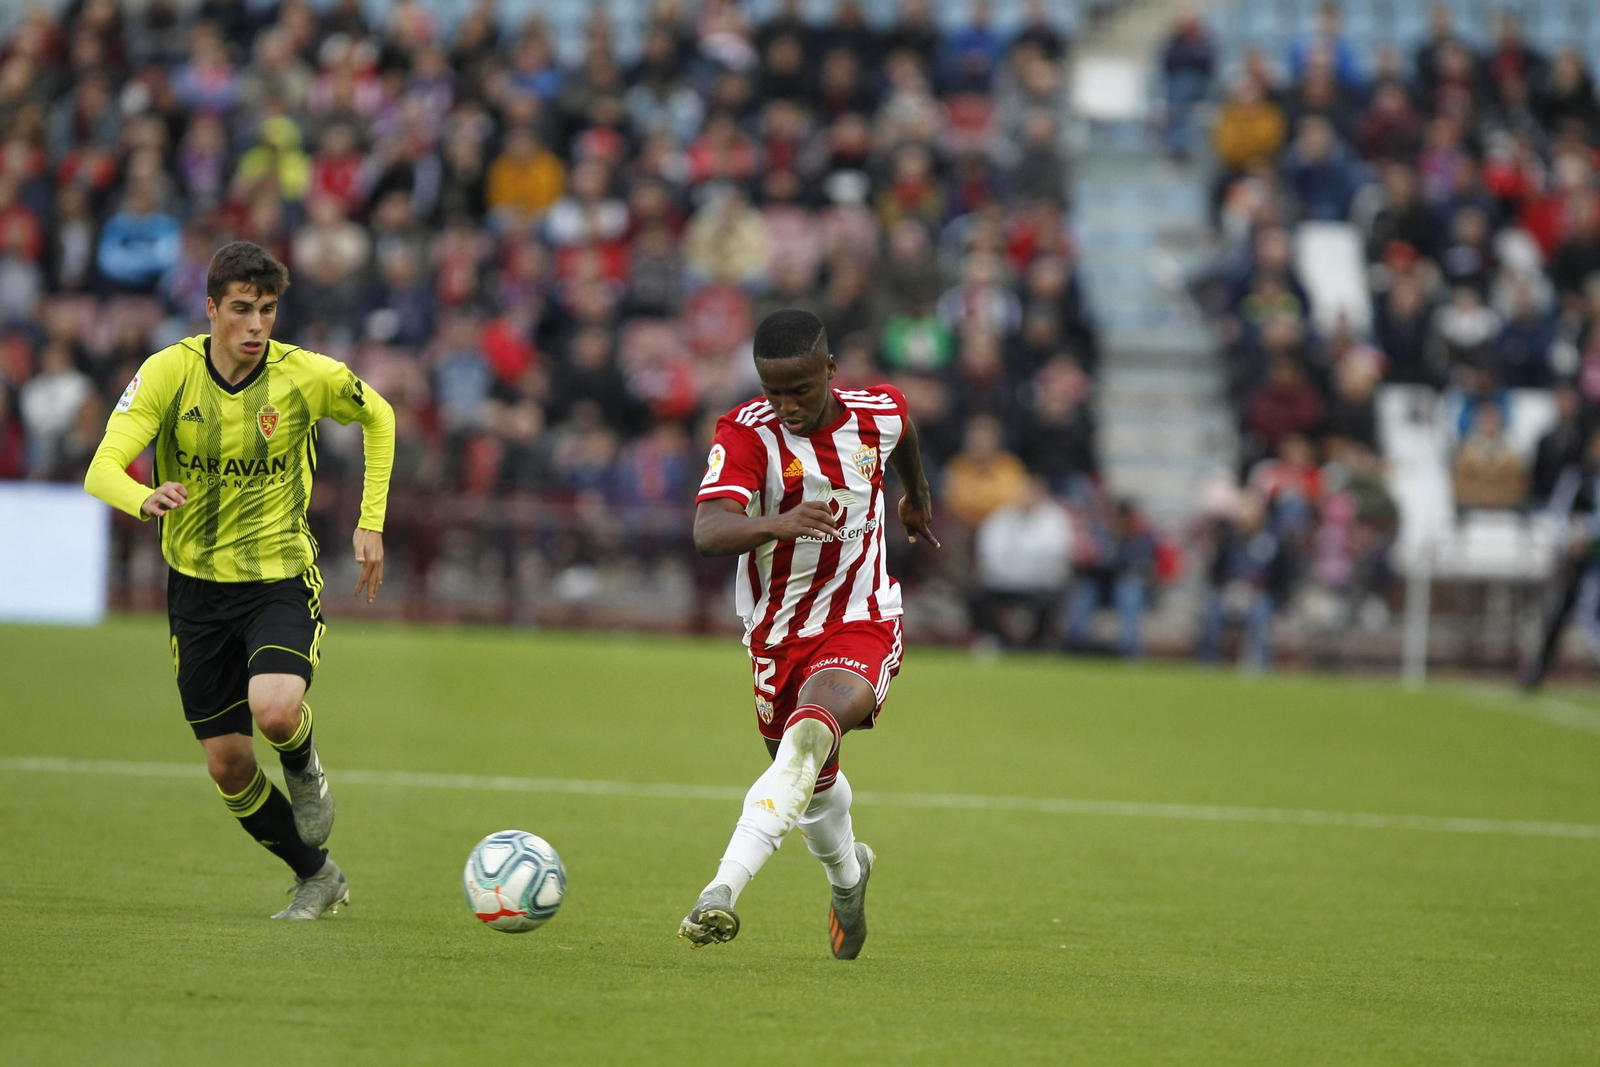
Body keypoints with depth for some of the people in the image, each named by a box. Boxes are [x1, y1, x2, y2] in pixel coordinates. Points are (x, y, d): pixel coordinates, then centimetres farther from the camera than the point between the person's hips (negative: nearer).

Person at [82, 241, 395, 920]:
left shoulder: (308, 376, -11)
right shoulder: (168, 372, -12)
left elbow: (377, 418, 11)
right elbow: (102, 470, -21)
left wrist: (370, 525, 6)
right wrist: (147, 500, -44)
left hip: (281, 578, -2)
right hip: (196, 584, 2)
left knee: (274, 711, -30)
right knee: (227, 766, 5)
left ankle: (304, 769, 8)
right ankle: (316, 876, 28)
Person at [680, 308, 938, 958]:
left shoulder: (877, 415, -10)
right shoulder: (746, 434, -20)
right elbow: (708, 531, -37)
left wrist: (917, 497, 37)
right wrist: (775, 524, -57)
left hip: (862, 623, -1)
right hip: (777, 632, 2)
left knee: (807, 736, -31)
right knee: (814, 781, 19)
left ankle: (724, 889, -42)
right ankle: (847, 876, 54)